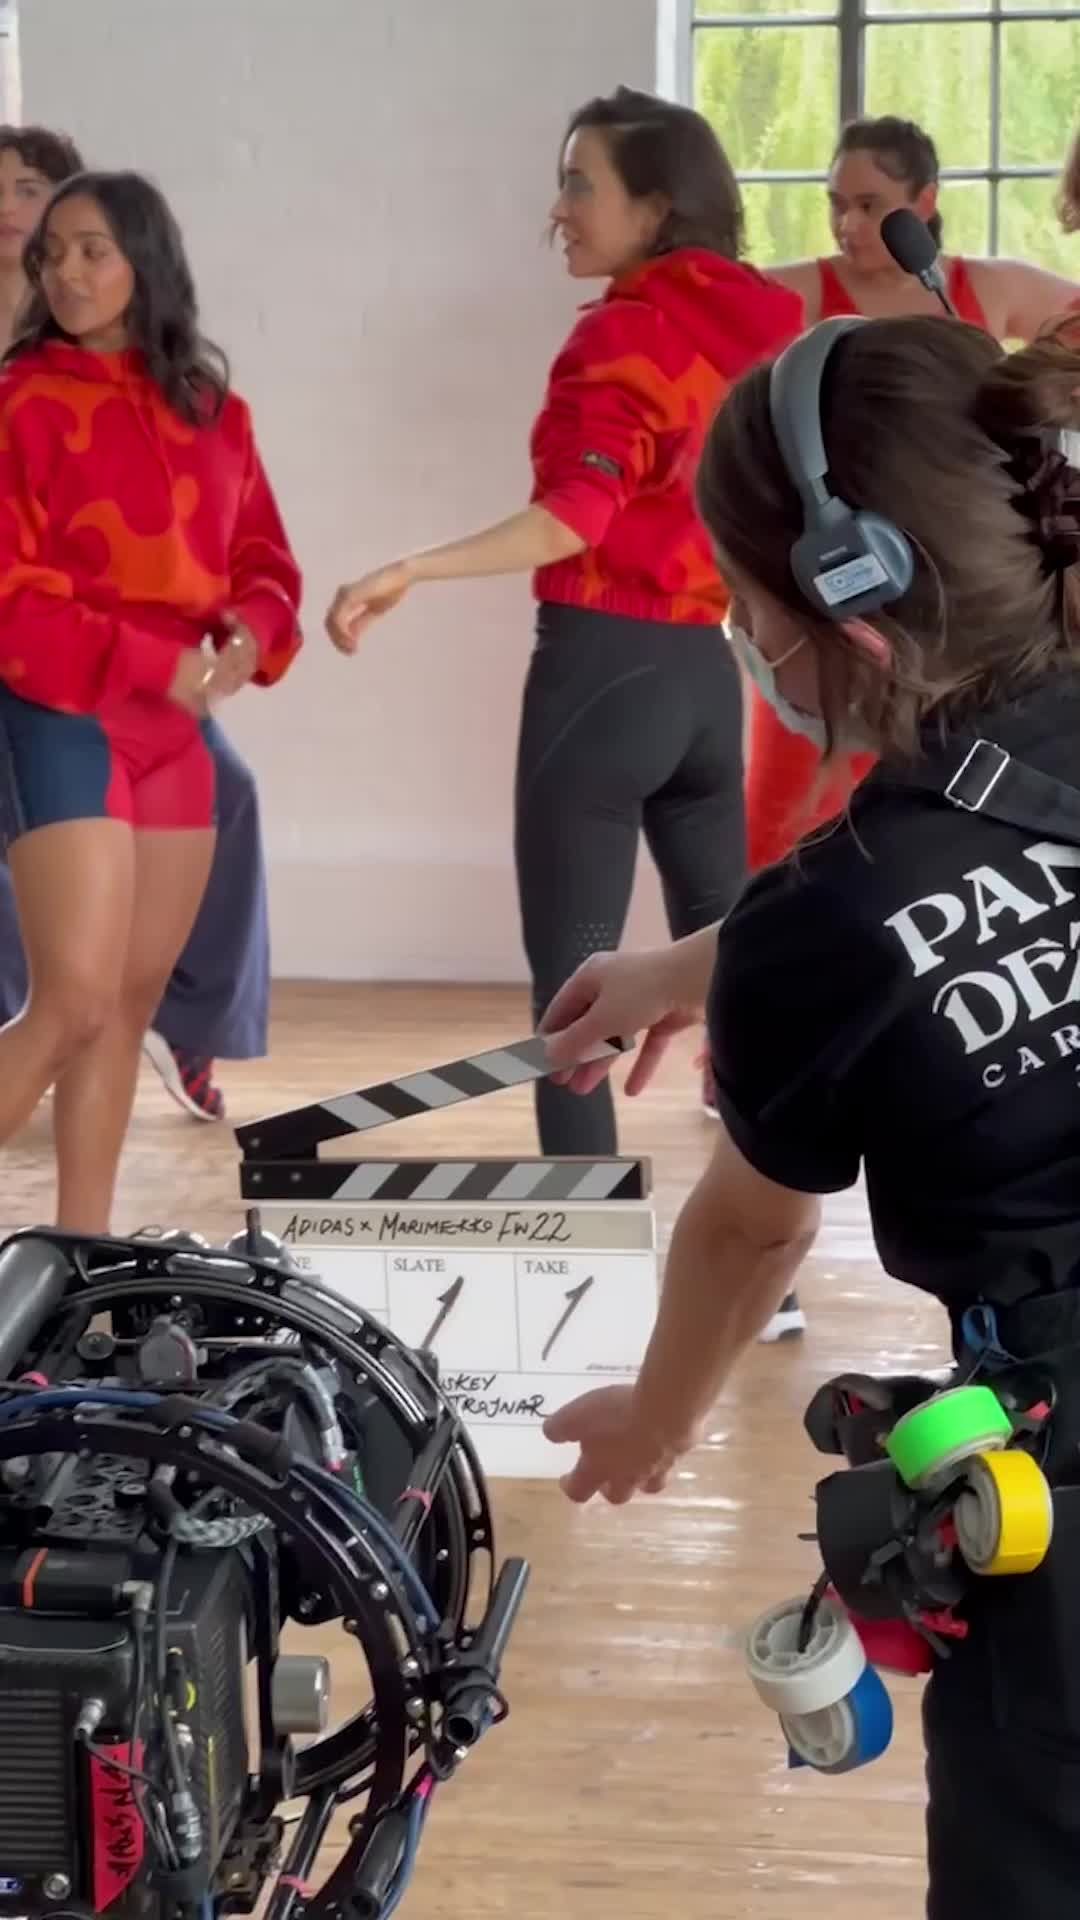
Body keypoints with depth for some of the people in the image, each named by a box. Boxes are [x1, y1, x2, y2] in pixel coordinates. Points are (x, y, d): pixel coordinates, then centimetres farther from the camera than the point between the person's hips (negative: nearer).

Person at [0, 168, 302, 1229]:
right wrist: (153, 664, -18)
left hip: (178, 727, 6)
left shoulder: (212, 410, 10)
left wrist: (249, 638, -8)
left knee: (131, 1004, 8)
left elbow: (260, 559, 14)